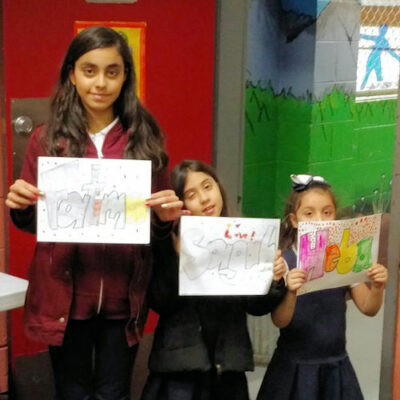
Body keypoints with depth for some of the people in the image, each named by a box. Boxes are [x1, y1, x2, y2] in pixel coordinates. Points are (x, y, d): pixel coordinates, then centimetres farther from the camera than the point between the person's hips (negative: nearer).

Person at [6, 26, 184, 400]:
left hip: (123, 295, 1)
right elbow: (30, 223, 6)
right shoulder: (47, 139, -2)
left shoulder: (146, 140, 0)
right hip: (63, 292, 0)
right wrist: (20, 206, -15)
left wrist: (165, 217, -14)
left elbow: (158, 224, 8)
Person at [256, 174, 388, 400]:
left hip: (335, 364, 3)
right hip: (294, 365, -3)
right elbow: (279, 321, -15)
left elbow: (368, 309, 3)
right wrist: (292, 293, -33)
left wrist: (377, 287, -16)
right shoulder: (284, 261, -10)